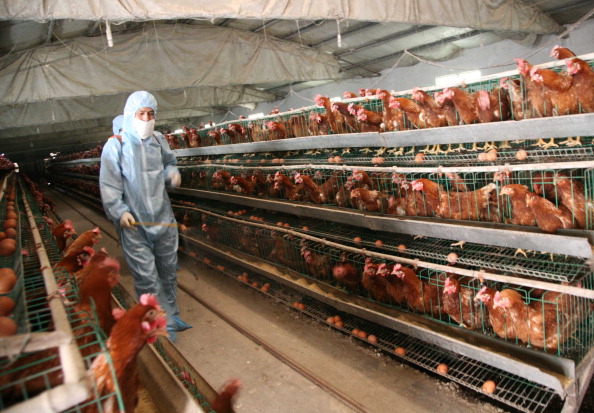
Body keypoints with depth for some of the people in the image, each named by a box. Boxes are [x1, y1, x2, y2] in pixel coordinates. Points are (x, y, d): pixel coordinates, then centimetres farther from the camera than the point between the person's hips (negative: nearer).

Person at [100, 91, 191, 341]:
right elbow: (109, 184, -7)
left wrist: (172, 173, -2)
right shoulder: (116, 145, -7)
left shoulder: (158, 140, 6)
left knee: (168, 269, 16)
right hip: (133, 223, -5)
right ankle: (163, 325, 11)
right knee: (147, 277, -3)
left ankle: (172, 315, 33)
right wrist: (119, 212, -18)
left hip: (163, 218, 5)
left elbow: (168, 162, 21)